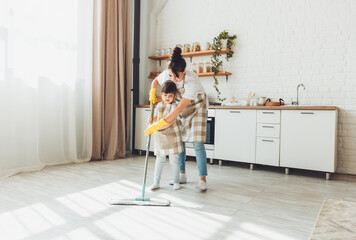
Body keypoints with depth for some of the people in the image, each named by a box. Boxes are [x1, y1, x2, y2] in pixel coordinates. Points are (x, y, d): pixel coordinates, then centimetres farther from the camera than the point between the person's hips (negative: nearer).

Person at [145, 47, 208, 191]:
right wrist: (152, 92, -16)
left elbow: (179, 109, -41)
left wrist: (158, 125, -42)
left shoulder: (191, 81, -39)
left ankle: (202, 179, -7)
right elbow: (156, 81, 5)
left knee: (197, 143, -13)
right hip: (182, 106, 6)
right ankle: (182, 175, 14)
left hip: (197, 107, -5)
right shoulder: (167, 73, -21)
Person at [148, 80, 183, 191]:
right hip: (160, 136, 5)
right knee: (160, 160, 10)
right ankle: (156, 182, 18)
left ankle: (176, 182, 20)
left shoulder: (174, 106, -11)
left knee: (174, 160, 4)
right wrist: (152, 119, 2)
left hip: (172, 136, -5)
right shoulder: (159, 105, 9)